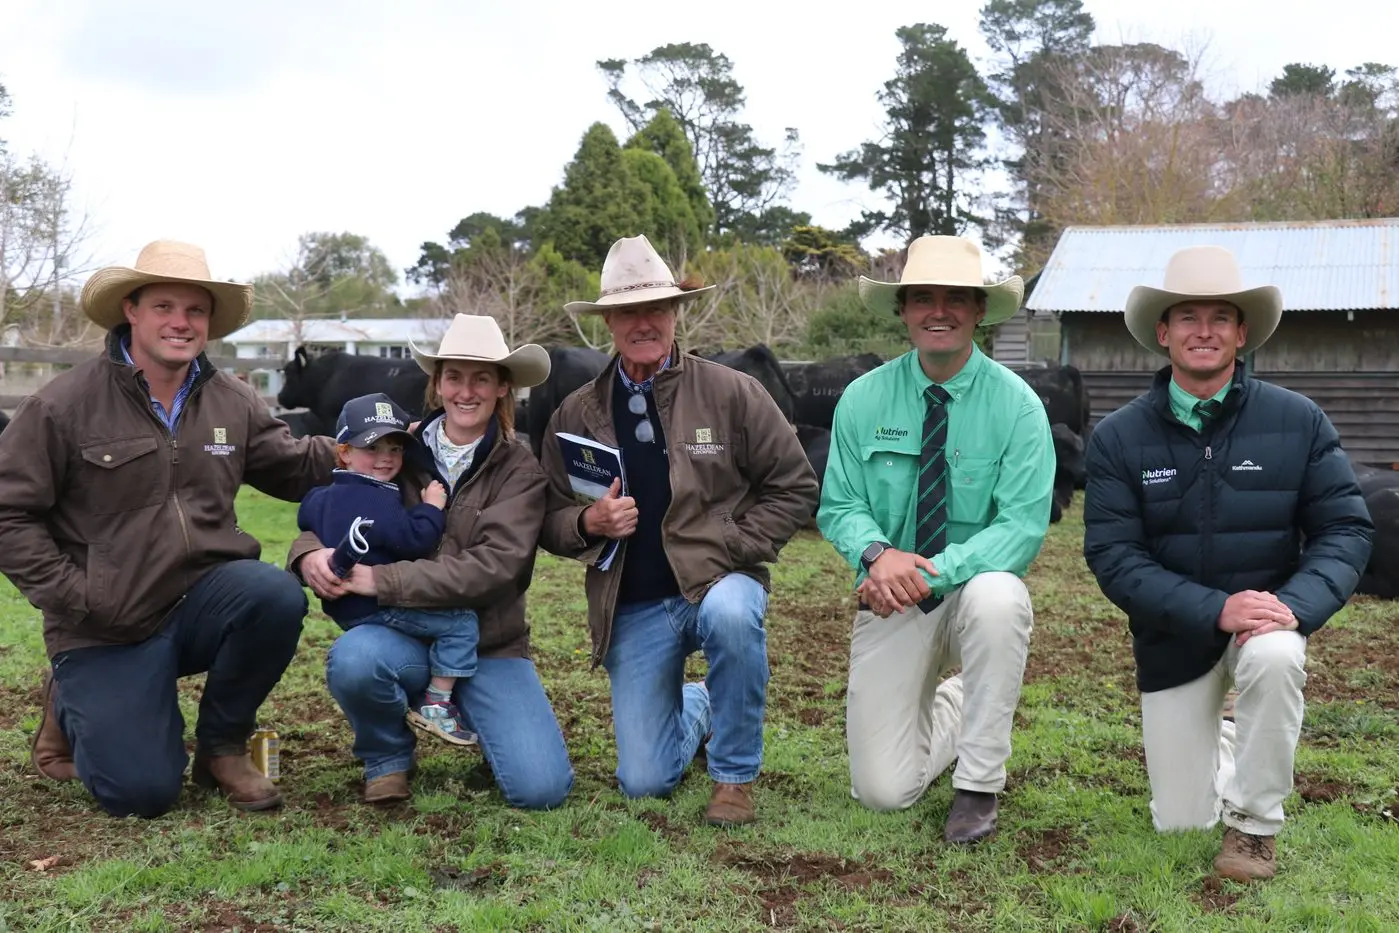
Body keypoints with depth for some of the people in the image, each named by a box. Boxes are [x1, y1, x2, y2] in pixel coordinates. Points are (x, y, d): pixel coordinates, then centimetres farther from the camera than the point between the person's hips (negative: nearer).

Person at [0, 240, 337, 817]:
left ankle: (222, 746, -4)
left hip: (203, 600, 4)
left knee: (276, 595, -31)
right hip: (107, 627, -3)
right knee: (141, 792, -13)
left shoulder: (234, 403, 5)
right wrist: (73, 596, -13)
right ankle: (73, 707, 23)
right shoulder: (65, 404, -8)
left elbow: (295, 469, 15)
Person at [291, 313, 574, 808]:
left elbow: (492, 566, -18)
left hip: (490, 646, -1)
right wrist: (311, 553, -19)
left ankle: (477, 717, 17)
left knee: (542, 788, -18)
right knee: (351, 658, -34)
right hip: (407, 637, 1)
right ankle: (388, 758, 0)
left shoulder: (520, 468, -5)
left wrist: (382, 579, -24)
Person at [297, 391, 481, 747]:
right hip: (379, 607, -10)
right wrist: (431, 506, -13)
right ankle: (436, 705, -10)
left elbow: (306, 521, 29)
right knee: (462, 621, -13)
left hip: (344, 607, 10)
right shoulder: (379, 501, -21)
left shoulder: (320, 497, 10)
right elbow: (415, 540, -26)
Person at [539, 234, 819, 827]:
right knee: (644, 783, -1)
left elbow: (794, 487, 0)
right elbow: (550, 522, 7)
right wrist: (589, 523, -15)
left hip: (719, 579, -2)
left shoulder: (733, 393, -3)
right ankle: (695, 710, 37)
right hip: (632, 609, 2)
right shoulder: (576, 415, 4)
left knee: (731, 613, -40)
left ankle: (735, 776, -13)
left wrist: (735, 547, -11)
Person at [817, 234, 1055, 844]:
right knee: (882, 792, -4)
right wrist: (877, 553, -26)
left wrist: (932, 571, -29)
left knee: (998, 598, -40)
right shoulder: (863, 400, -4)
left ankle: (979, 784, -18)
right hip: (890, 598, 2)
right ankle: (949, 709, 31)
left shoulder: (1016, 404, -10)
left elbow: (1024, 525, -17)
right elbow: (838, 507, -3)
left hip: (976, 587, -1)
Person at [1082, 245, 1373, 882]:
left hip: (1267, 619, 0)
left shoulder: (1297, 421, -9)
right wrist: (1216, 609, -28)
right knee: (1180, 824, 6)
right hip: (1173, 637, 1)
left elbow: (1345, 529, -8)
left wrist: (1296, 605, -27)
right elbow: (1113, 557, -15)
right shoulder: (1117, 438, -11)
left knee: (1274, 657, -38)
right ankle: (1219, 746, 43)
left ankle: (1254, 823, -12)